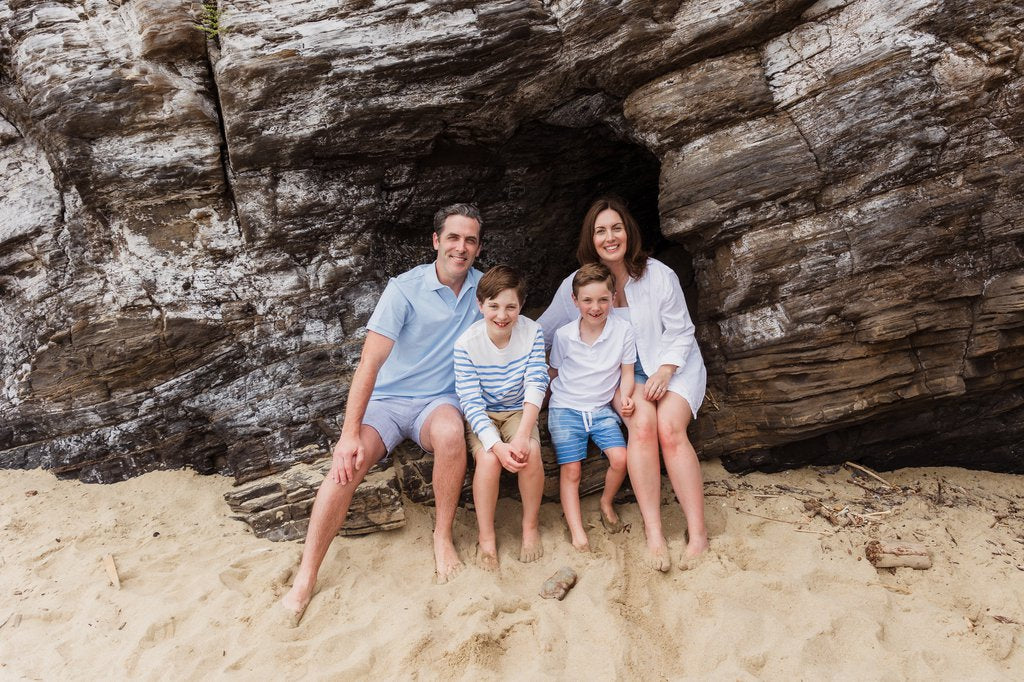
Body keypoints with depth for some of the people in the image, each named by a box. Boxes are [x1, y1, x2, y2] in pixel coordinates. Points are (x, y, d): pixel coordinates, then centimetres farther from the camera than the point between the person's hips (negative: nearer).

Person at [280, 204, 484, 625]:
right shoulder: (405, 289, -11)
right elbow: (369, 364, -18)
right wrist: (350, 433, -25)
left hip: (439, 401, 1)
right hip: (387, 400, -1)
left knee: (449, 432, -36)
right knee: (346, 464, -28)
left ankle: (443, 537, -14)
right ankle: (305, 580, -16)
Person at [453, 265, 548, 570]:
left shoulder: (532, 332, -12)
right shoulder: (466, 344, -18)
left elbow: (536, 384, -18)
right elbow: (471, 402, -19)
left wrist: (522, 435, -31)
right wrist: (496, 445, -32)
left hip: (519, 411, 1)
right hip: (482, 416, -1)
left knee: (531, 452, -28)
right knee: (488, 458, -30)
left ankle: (531, 526, -2)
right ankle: (486, 538, -8)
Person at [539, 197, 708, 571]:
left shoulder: (659, 275, -8)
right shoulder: (578, 283, -3)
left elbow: (681, 333, -2)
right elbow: (543, 329, 7)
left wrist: (664, 373, -16)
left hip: (673, 365, -1)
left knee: (670, 428, -29)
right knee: (643, 424, -31)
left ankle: (698, 534, -22)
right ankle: (653, 533, -25)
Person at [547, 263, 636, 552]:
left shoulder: (622, 330, -6)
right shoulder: (563, 335, -7)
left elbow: (627, 372, 2)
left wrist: (625, 397, -14)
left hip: (602, 408, 1)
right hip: (565, 409, -1)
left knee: (620, 458, -16)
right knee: (571, 471, -9)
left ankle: (607, 502, 12)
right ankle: (577, 531, -3)